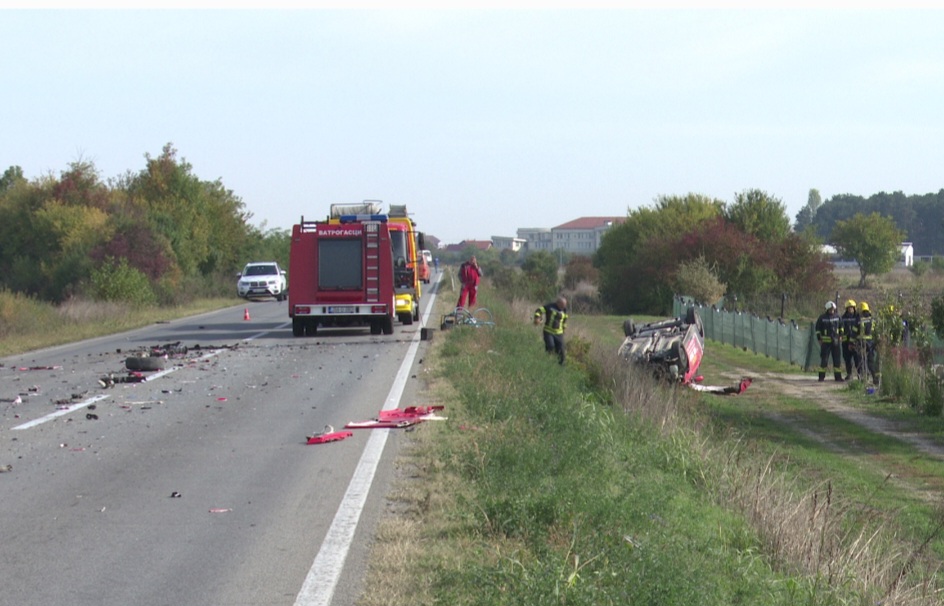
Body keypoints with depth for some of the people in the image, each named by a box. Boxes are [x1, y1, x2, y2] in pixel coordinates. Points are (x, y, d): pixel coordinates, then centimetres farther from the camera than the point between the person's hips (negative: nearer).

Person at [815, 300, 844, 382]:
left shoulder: (837, 317, 7)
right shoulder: (822, 318, -3)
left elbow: (841, 326, 22)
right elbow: (818, 329, 3)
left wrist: (840, 335, 13)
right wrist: (819, 339, -1)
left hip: (835, 341, 3)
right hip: (825, 341, -3)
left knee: (837, 359, 4)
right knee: (824, 359, -3)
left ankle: (838, 376, 9)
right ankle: (821, 376, 2)